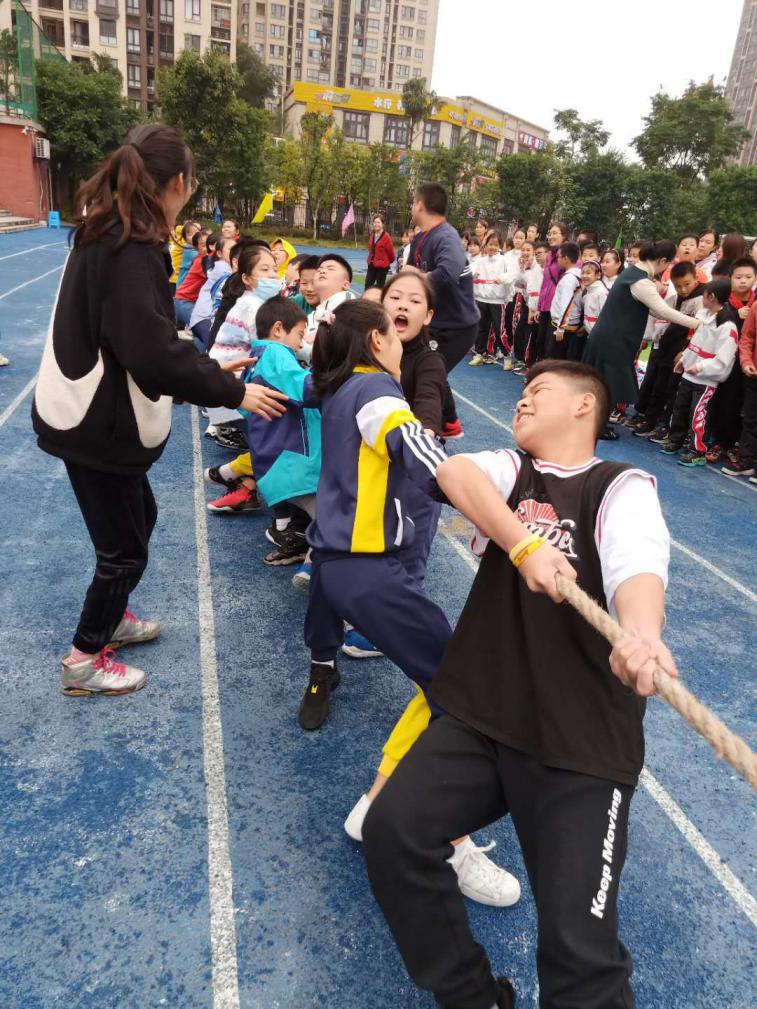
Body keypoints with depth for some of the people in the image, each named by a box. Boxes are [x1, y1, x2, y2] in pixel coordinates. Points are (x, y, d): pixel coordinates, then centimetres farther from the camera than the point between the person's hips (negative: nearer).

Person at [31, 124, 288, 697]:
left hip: (96, 415, 10)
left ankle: (111, 619, 43)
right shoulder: (131, 250, -23)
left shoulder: (112, 236, 8)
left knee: (138, 517, 25)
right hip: (98, 425, -10)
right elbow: (152, 352, -29)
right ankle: (85, 662, 23)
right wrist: (233, 392, -21)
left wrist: (208, 368, 15)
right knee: (124, 547, 5)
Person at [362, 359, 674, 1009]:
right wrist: (523, 545, -28)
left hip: (584, 741, -3)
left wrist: (641, 632, -44)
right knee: (391, 829, -13)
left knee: (579, 950, -14)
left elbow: (638, 562, -22)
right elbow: (456, 472, -12)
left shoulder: (623, 487, -1)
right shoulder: (509, 470, 12)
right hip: (479, 718, 4)